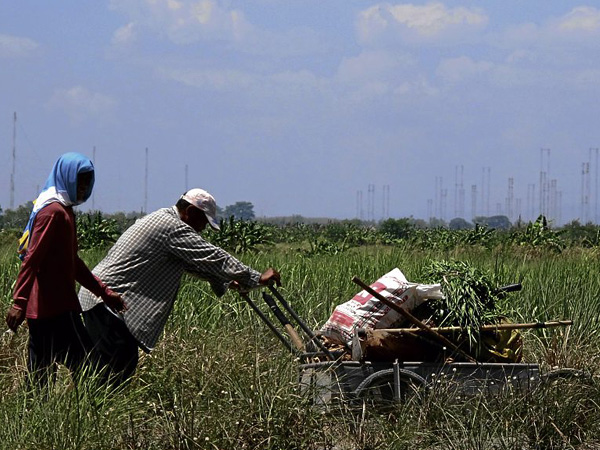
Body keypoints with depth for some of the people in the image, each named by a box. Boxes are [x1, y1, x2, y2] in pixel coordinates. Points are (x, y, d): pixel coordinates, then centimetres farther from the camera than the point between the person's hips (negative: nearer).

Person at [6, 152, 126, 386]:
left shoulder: (64, 211, 20)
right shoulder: (54, 211, -12)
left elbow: (72, 262, 27)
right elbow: (32, 259, -20)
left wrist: (104, 292, 25)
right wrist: (19, 302, -26)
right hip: (57, 307, -10)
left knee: (40, 371, 8)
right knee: (83, 362, -7)